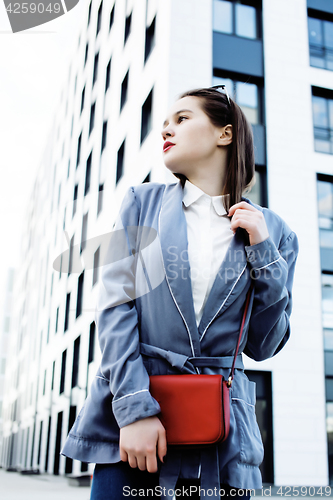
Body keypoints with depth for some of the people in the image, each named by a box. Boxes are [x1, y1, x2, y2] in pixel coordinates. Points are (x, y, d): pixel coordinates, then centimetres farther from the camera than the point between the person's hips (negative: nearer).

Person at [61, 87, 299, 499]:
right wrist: (135, 408, -14)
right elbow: (115, 303, -4)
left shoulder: (272, 230, 6)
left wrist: (263, 252, -5)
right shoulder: (143, 203, 6)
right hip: (130, 417, 0)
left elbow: (262, 347, 5)